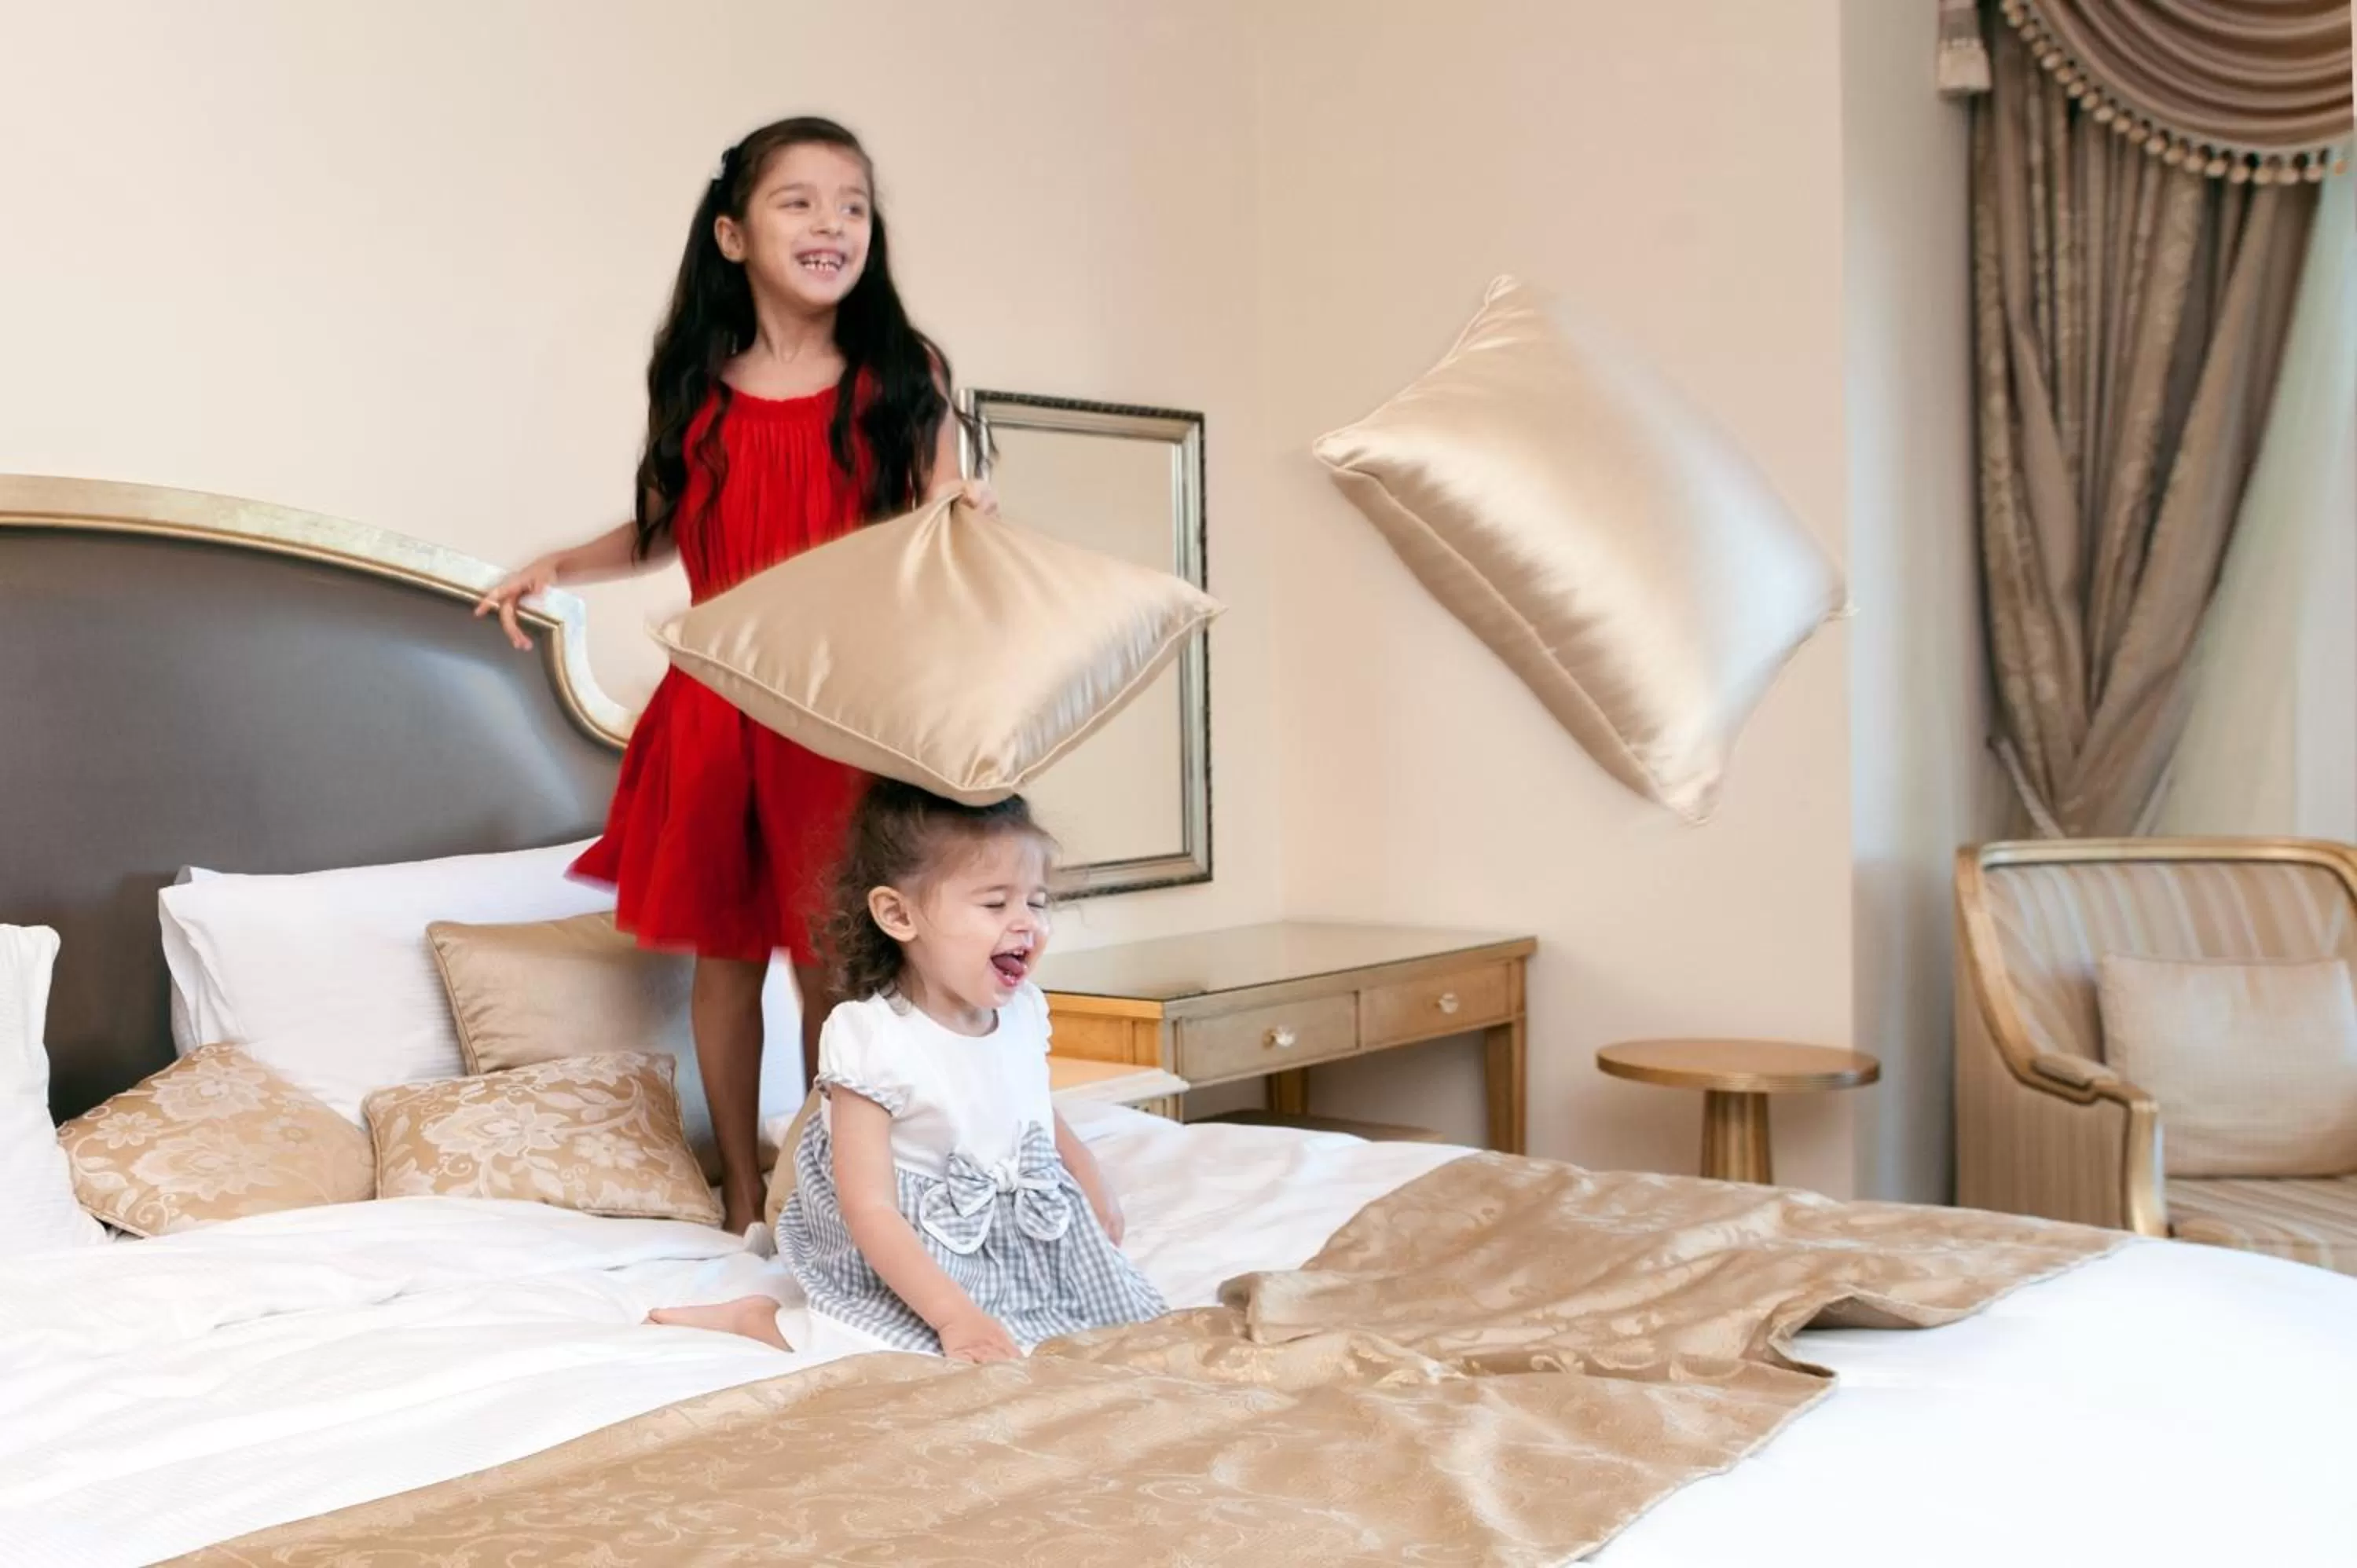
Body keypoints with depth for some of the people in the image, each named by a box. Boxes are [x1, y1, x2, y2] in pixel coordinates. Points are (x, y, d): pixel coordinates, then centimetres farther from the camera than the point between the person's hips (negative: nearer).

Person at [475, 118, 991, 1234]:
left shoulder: (903, 380, -1)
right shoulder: (696, 385, 5)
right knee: (725, 951, 10)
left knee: (833, 962, 3)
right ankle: (742, 1191, 26)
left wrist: (967, 518, -21)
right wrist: (559, 567, 4)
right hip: (718, 708, 3)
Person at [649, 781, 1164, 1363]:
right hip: (915, 1254, -7)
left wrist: (1094, 1188, 11)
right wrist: (952, 1311, -33)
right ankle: (762, 1320, -7)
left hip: (1036, 1237, 7)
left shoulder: (1023, 1009, -1)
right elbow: (870, 1212, -26)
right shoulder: (870, 1041, -23)